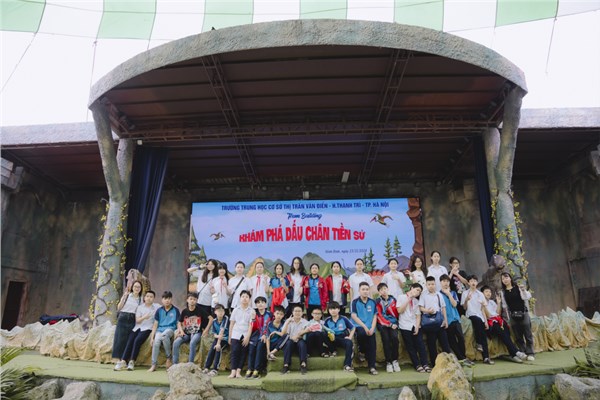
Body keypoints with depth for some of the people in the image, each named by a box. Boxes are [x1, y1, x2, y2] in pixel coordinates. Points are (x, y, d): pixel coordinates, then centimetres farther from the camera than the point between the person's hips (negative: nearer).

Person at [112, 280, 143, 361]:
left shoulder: (141, 299, 10)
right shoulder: (126, 295, 5)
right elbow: (119, 308, -2)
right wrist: (124, 296, -9)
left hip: (132, 321, 1)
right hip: (123, 319, -1)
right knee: (120, 339, -5)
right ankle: (117, 360, 0)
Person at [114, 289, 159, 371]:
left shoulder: (157, 307, 4)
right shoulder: (140, 307, 11)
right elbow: (137, 320, 4)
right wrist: (144, 317, -17)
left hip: (147, 328, -3)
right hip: (137, 327, 3)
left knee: (137, 340, -25)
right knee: (129, 341, -19)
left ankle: (132, 362, -19)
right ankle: (123, 361, -21)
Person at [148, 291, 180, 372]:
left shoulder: (175, 310, 5)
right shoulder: (159, 311, 11)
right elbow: (155, 325, 10)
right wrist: (152, 337, 1)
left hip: (170, 329, -2)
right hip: (159, 330, 2)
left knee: (164, 335, -38)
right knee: (156, 342, -31)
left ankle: (168, 358, -19)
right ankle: (153, 365, -19)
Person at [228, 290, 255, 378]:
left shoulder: (252, 311, 4)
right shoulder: (236, 310, 10)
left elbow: (251, 325, -2)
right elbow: (231, 324, 10)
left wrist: (247, 337, -11)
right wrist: (229, 337, 6)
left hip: (246, 335, -1)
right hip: (236, 334, 1)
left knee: (243, 353, -4)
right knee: (234, 351, -9)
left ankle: (238, 371, -1)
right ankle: (233, 371, -9)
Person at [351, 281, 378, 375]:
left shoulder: (372, 302, 9)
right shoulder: (355, 302, -1)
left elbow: (375, 316, 7)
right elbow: (354, 316, -8)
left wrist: (372, 328, -9)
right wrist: (364, 326, -17)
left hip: (370, 328, 3)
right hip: (359, 326, -3)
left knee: (372, 346, -11)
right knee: (362, 333, -35)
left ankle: (372, 367, 1)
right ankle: (361, 350, -5)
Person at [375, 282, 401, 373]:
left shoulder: (393, 299, 8)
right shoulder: (377, 302, 1)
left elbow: (396, 313, 13)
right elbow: (379, 317, -3)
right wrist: (390, 324, -9)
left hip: (393, 322, 1)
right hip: (382, 324, -1)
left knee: (394, 337, -22)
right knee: (386, 339, -21)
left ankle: (395, 360, -9)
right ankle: (388, 362, -11)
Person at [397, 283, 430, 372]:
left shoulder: (416, 301, 15)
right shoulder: (401, 297, 1)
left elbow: (418, 315, 10)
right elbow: (399, 311, -8)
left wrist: (417, 326, -5)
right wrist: (408, 299, -9)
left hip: (415, 326, 4)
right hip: (405, 326, -4)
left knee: (420, 345, -3)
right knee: (411, 347, 0)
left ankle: (425, 364, 1)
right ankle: (417, 365, 6)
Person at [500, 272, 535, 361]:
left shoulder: (518, 287, 1)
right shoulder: (503, 292, 8)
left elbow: (528, 297, -7)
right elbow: (505, 306, 12)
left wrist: (523, 290, -24)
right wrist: (508, 318, 9)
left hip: (523, 314, -2)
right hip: (513, 316, 2)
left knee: (528, 335, -1)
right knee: (518, 337, 4)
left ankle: (530, 353, 6)